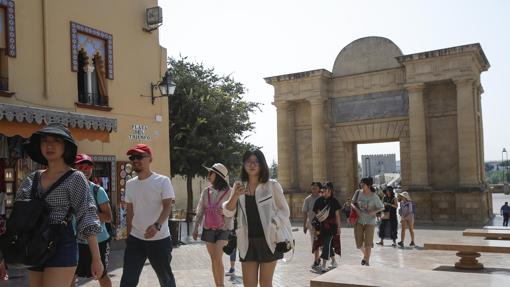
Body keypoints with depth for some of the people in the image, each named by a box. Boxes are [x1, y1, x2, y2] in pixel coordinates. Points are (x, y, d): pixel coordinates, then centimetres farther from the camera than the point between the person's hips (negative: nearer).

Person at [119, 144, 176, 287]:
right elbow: (130, 211, 16)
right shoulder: (130, 184, 8)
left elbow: (167, 206, -19)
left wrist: (157, 225, -36)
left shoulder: (162, 181, -9)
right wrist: (128, 234, 15)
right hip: (135, 239, 5)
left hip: (159, 239, -4)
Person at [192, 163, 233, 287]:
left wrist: (225, 211, -25)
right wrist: (196, 227, 9)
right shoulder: (206, 191, 4)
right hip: (208, 229, 4)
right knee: (213, 259, 9)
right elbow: (200, 210, 10)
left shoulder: (229, 191, -8)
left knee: (217, 257, -16)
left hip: (224, 229, -4)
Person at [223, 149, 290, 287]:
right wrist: (235, 195, -17)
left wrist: (272, 225, -13)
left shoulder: (272, 185, -2)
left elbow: (285, 211, 3)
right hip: (247, 241, 3)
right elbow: (228, 212, 1)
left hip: (267, 239, -3)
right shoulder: (239, 186, 7)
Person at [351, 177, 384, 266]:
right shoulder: (358, 192, -2)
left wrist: (374, 211, -19)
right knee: (359, 243, 6)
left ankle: (367, 261, 12)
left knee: (368, 243, -3)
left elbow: (382, 208, 0)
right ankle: (365, 255, 36)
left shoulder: (374, 196, -9)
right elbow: (352, 203, 9)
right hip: (359, 221, 3)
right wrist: (356, 209, -12)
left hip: (370, 222, -3)